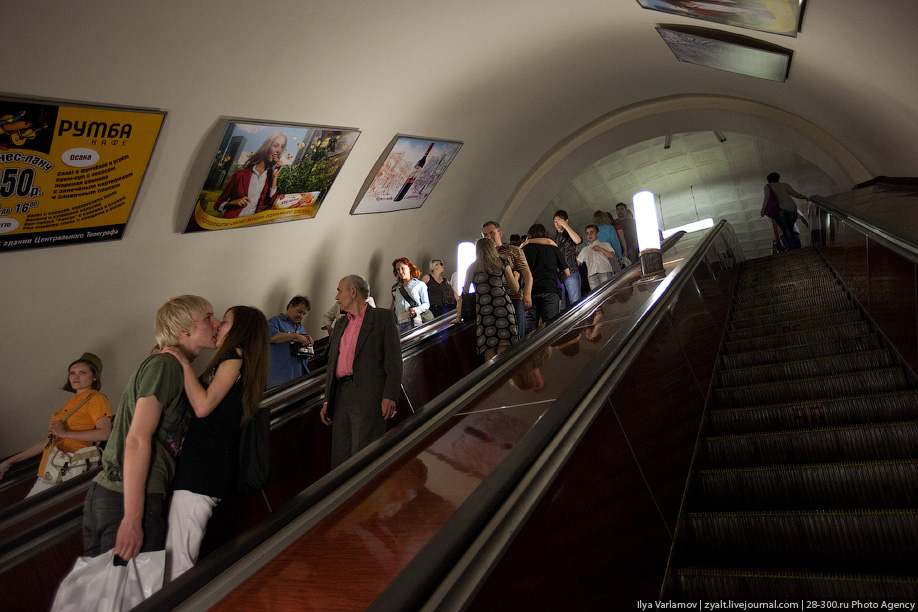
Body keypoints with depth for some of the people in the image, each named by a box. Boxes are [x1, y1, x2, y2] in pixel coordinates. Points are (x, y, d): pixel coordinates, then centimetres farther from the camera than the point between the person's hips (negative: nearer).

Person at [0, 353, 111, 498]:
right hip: (49, 472, 7)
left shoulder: (96, 399, 1)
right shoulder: (72, 403, 25)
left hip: (69, 467, -7)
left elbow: (104, 433, -13)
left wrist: (65, 433, -11)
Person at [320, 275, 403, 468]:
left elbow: (394, 361, -5)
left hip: (369, 398, -6)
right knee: (340, 457, 7)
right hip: (341, 398, 7)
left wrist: (390, 397, -15)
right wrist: (327, 401, 15)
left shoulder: (384, 318, 2)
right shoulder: (340, 324, 22)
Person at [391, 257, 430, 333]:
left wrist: (416, 310, -9)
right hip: (400, 323, 3)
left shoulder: (420, 285, 12)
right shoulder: (395, 288, 24)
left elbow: (426, 304, 9)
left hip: (415, 322, -3)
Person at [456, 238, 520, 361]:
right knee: (504, 351, -2)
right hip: (503, 308, -2)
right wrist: (515, 276, 34)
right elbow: (515, 288, 14)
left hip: (482, 312, 2)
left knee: (489, 353, 4)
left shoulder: (472, 268, 16)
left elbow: (464, 293, 17)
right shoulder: (503, 263, 10)